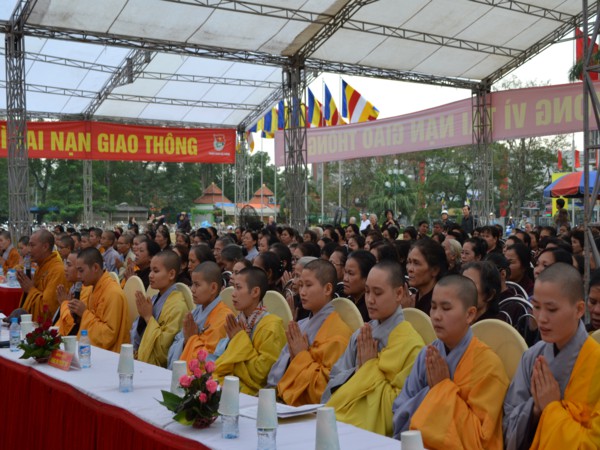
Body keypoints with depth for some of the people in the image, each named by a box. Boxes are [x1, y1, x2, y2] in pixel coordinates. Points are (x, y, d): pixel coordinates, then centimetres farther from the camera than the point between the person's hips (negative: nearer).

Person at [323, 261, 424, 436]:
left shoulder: (411, 344, -8)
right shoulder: (362, 333, 9)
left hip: (376, 431, -5)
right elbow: (334, 381, 8)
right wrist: (359, 371, -8)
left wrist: (371, 368, -8)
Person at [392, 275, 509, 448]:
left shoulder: (488, 364, -11)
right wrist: (431, 391, -13)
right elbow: (400, 417, 1)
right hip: (420, 444, 4)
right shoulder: (427, 354, 2)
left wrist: (444, 388, -14)